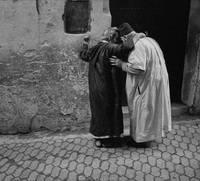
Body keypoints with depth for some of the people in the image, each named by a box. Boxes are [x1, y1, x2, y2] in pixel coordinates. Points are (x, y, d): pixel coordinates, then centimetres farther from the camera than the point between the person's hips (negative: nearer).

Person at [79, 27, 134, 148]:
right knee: (110, 112, 7)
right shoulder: (110, 48, -16)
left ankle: (99, 138, 26)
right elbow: (126, 46, -29)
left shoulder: (94, 49, 7)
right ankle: (108, 140, 16)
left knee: (98, 111, 17)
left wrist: (85, 44, 42)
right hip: (107, 89, -7)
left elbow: (83, 55, 26)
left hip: (95, 89, 7)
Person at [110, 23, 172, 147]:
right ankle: (151, 134, 36)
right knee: (152, 109, 20)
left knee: (143, 110, 6)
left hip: (147, 84, -9)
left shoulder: (137, 45, -21)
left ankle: (143, 139, 20)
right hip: (158, 80, 9)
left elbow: (137, 67, -30)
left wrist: (121, 64, -16)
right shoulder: (150, 40, 8)